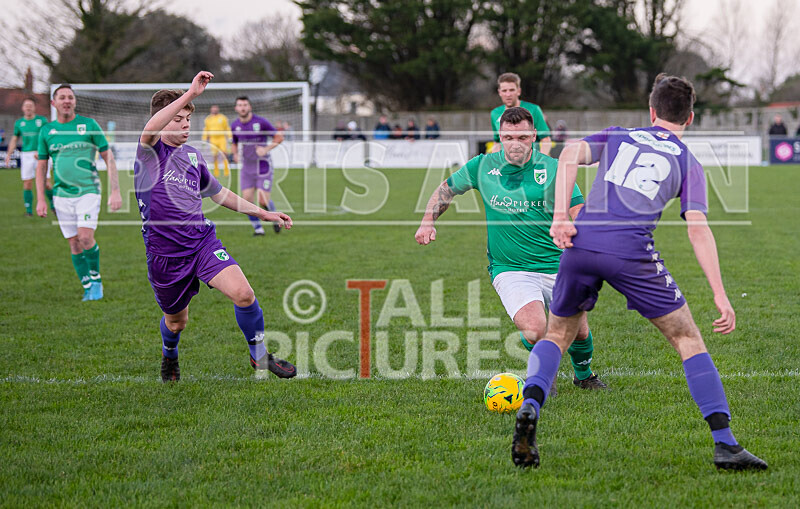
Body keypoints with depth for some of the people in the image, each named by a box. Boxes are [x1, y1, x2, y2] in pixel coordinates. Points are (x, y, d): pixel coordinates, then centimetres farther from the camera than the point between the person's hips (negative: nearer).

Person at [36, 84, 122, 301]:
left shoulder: (89, 125, -1)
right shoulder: (46, 131, 6)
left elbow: (108, 158, 1)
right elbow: (41, 166, 12)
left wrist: (115, 191, -6)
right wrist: (40, 199, 4)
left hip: (88, 191, -3)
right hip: (62, 194, 3)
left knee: (86, 237, -17)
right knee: (74, 244, 3)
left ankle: (96, 281, 3)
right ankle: (88, 288, 14)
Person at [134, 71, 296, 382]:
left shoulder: (193, 156, 11)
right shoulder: (150, 151, -6)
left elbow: (219, 193, 26)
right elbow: (151, 129, -32)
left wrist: (263, 214, 22)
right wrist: (191, 93, -39)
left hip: (203, 241, 3)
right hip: (164, 253, -3)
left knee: (243, 293, -19)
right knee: (176, 322, 12)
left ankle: (259, 356, 2)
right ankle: (169, 356, 49)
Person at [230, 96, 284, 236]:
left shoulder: (261, 122, -10)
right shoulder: (235, 126, 4)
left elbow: (279, 137, -4)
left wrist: (266, 149, -16)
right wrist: (236, 154, 1)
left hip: (263, 165, -4)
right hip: (246, 167, 4)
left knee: (263, 201, -9)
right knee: (247, 200, -5)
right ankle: (257, 228, 9)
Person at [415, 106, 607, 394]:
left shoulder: (552, 169, -5)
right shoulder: (483, 166, -1)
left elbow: (579, 212, -9)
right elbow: (447, 189, 16)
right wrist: (428, 221, 1)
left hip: (556, 267, 1)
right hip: (509, 270, -1)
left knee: (578, 330, 4)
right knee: (534, 330, -24)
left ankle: (584, 375, 40)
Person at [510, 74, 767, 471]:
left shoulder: (618, 137, 24)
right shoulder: (688, 163, 17)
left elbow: (570, 155, 4)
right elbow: (698, 230, 4)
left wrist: (560, 218, -3)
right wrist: (720, 296, 1)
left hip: (581, 243, 2)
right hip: (632, 250, -2)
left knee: (557, 335, 22)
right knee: (687, 339, 9)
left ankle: (529, 407, -6)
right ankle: (724, 443, 1)